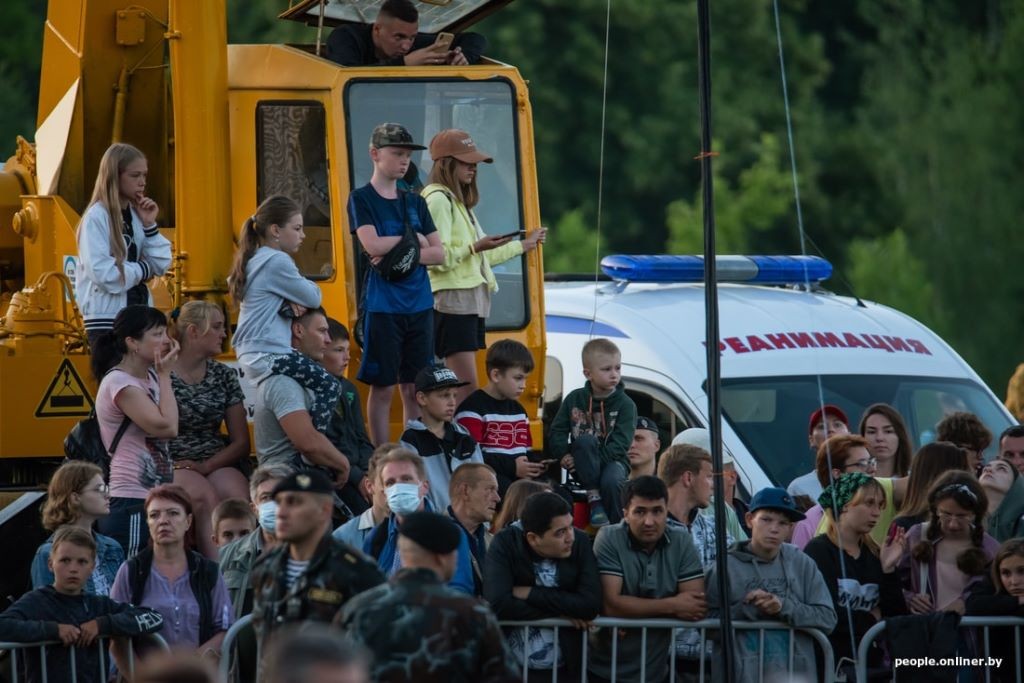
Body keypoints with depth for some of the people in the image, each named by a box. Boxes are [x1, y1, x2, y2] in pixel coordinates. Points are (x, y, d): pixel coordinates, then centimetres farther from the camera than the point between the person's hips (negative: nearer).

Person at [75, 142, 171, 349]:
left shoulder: (136, 215, 12)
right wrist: (142, 270, -6)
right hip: (106, 318, -7)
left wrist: (149, 225, -1)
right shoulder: (97, 217, -9)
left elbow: (161, 266, 9)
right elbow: (101, 271, -19)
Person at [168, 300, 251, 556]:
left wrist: (206, 466, -5)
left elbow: (241, 443, 12)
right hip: (172, 465, -4)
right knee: (205, 496, -35)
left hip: (216, 464, 4)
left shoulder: (224, 376, 14)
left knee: (235, 494, -31)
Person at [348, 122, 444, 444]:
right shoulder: (362, 199, -1)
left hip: (419, 305, 5)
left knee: (414, 387, 7)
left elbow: (438, 253, 7)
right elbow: (373, 245, -16)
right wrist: (412, 239, -4)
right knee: (382, 386, -2)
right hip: (382, 305, -5)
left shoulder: (415, 202, 13)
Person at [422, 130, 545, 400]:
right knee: (467, 390, -16)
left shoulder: (460, 202, 21)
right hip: (452, 302, -10)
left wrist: (524, 245, 37)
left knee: (460, 389, 5)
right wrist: (475, 248, -27)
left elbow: (481, 257, 28)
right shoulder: (438, 200, -11)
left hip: (472, 303, 10)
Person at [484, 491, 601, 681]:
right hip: (509, 668, -2)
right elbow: (498, 604, -22)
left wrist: (530, 594, -17)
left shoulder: (579, 542, -5)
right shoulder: (505, 543, -10)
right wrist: (559, 614, -16)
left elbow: (591, 605, -15)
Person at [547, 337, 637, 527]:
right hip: (583, 468, 1)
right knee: (585, 440, -32)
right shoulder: (574, 399, 4)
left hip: (613, 461, -1)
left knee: (611, 481, -37)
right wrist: (564, 456, -15)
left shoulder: (625, 404, -3)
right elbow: (556, 432, 4)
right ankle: (594, 498, -28)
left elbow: (620, 444, -11)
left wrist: (597, 457, -21)